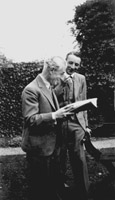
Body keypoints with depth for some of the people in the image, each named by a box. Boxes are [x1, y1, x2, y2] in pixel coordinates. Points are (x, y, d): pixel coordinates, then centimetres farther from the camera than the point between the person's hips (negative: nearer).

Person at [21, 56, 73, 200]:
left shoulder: (48, 87, 12)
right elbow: (30, 119, -22)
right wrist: (54, 115, -27)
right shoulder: (31, 89, -18)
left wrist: (61, 112, 4)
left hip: (53, 145, 9)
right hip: (39, 147, -9)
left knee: (55, 182, 20)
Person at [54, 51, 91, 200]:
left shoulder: (81, 79, 6)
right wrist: (61, 84, -18)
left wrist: (86, 125, 9)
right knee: (59, 158, 12)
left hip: (76, 123, 1)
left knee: (79, 160, 2)